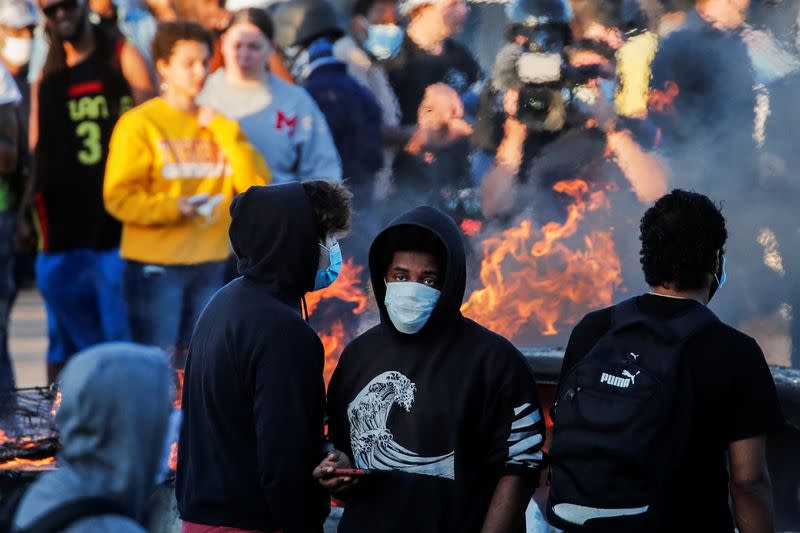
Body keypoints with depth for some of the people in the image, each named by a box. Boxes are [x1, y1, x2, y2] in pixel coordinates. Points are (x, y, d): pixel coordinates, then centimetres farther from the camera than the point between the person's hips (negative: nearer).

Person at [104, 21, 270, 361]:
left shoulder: (215, 125, 12)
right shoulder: (140, 123, -3)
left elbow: (256, 183, 1)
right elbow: (118, 198, -8)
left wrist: (222, 130, -5)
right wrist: (175, 207, -19)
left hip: (210, 265, 5)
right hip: (155, 266, -5)